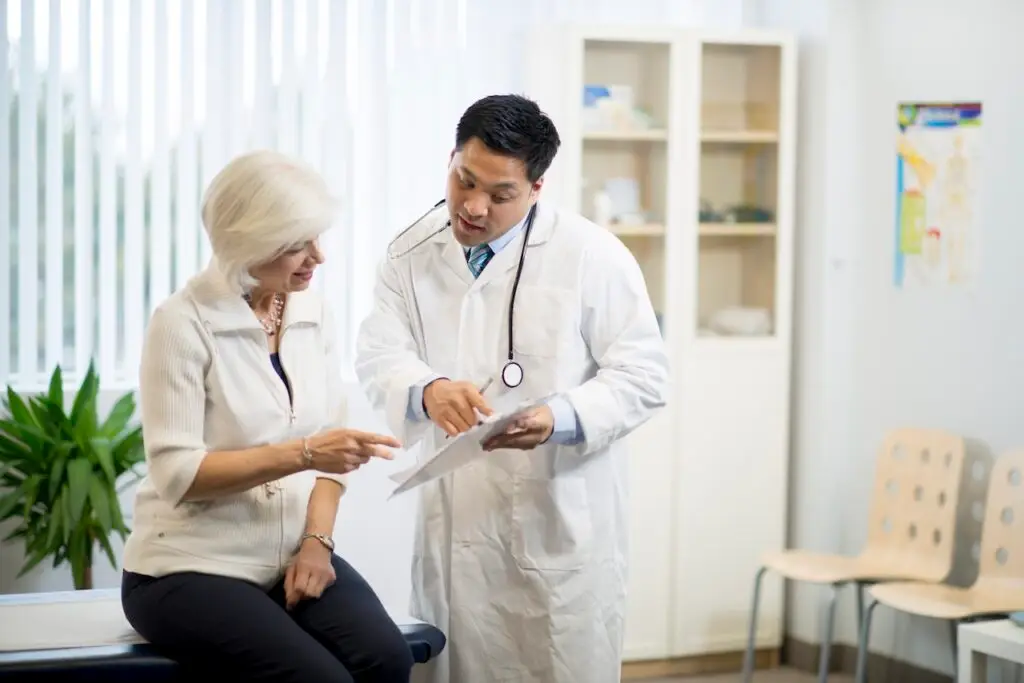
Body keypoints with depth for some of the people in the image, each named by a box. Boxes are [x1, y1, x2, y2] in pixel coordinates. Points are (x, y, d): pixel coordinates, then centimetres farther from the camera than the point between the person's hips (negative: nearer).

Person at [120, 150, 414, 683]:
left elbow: (328, 444, 7)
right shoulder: (184, 322, -12)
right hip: (191, 568, -5)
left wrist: (317, 540, -9)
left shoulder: (313, 311, 5)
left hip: (290, 557, 5)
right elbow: (176, 472, -16)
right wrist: (301, 454, -24)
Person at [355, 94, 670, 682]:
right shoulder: (412, 254, 5)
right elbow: (379, 354, -4)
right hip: (454, 523, 3)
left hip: (562, 526, -3)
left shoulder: (593, 257, -6)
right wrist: (427, 390, -28)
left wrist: (559, 419, -25)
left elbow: (643, 375, -7)